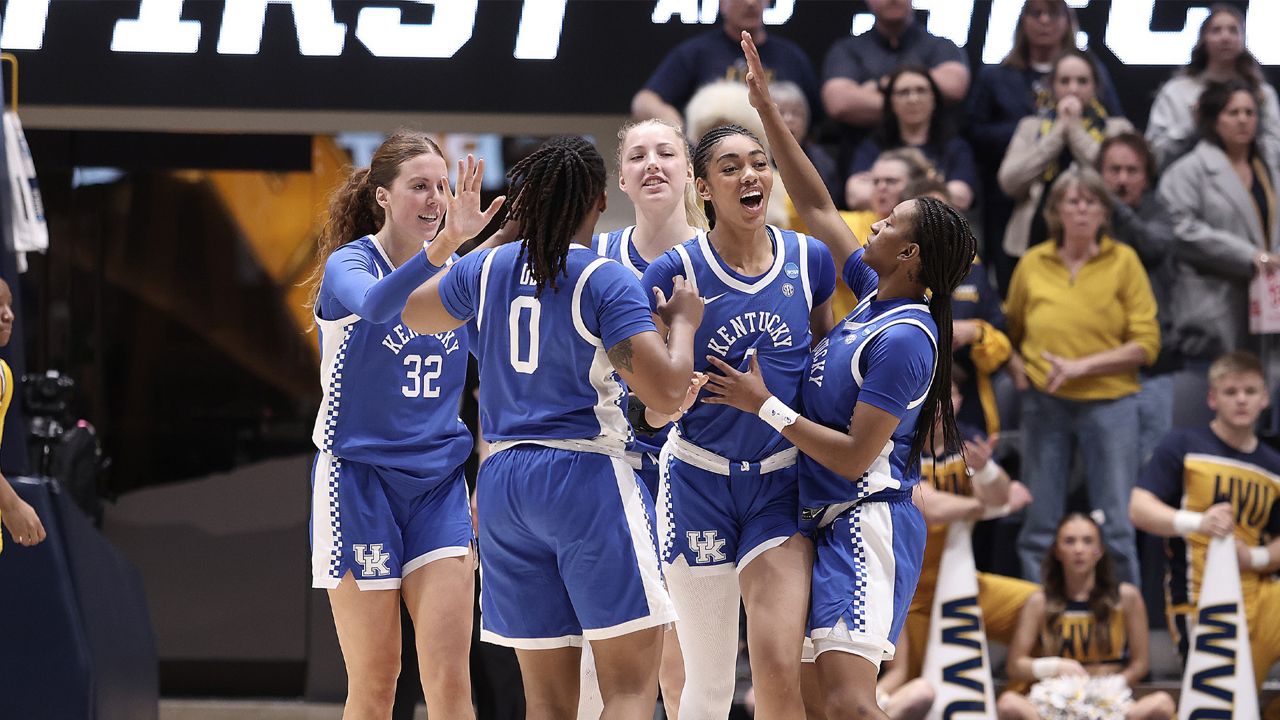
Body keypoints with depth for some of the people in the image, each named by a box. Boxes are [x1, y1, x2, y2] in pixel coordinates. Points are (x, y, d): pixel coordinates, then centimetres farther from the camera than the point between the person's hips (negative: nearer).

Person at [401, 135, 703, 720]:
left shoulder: (489, 268, 7)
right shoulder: (605, 282, -9)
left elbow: (411, 313, 26)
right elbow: (666, 393, -16)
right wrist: (683, 323, 2)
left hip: (502, 484, 6)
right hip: (587, 475, -6)